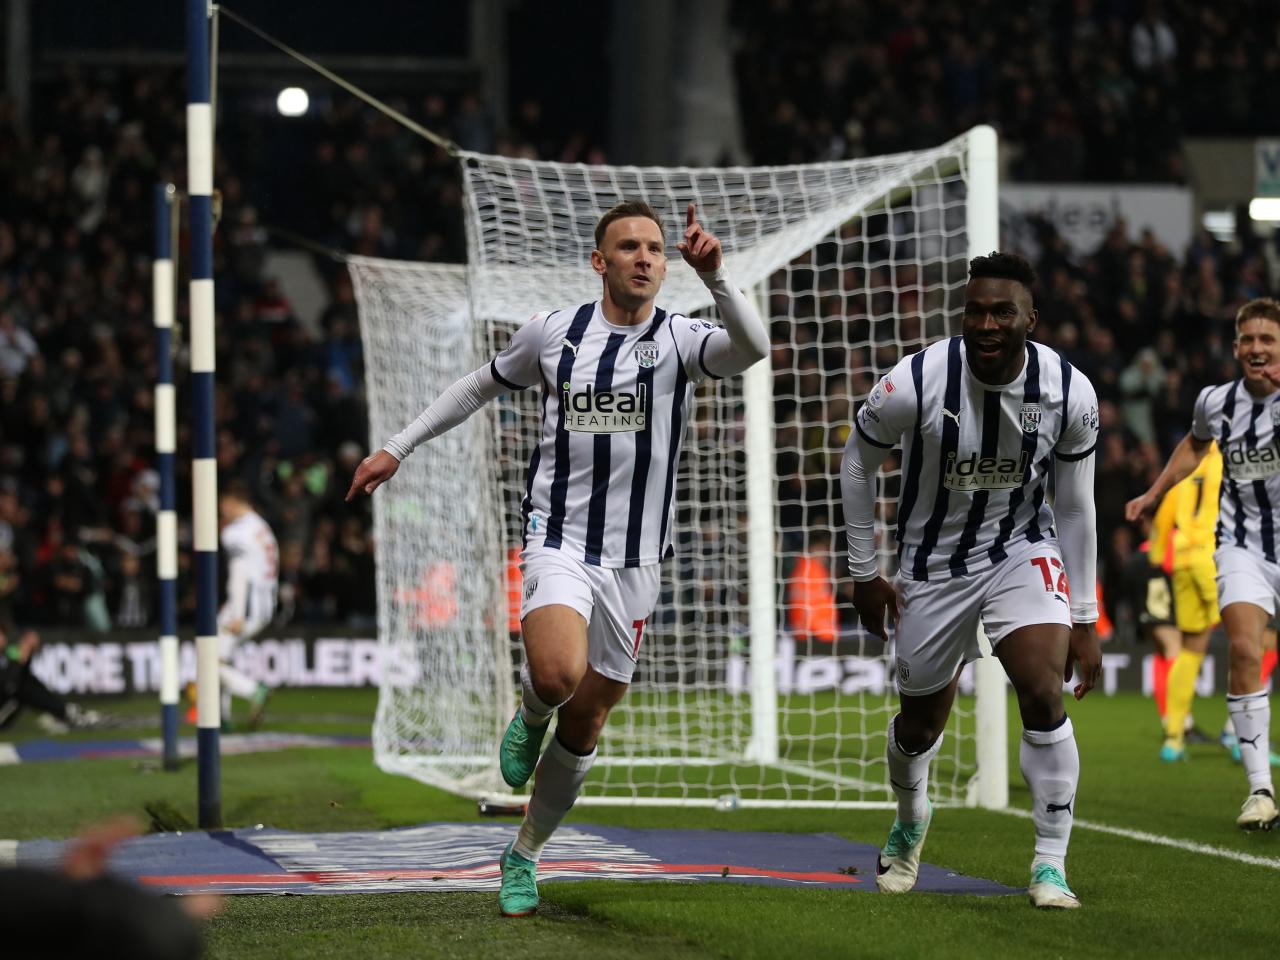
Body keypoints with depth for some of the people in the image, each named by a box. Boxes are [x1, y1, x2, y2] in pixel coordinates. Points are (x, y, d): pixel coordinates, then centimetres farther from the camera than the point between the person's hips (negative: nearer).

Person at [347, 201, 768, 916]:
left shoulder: (679, 340, -3)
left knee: (582, 729, 7)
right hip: (560, 541, -1)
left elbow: (753, 348, -25)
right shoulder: (553, 333, 2)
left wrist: (715, 275, -40)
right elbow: (481, 386, 20)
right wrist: (399, 449, 21)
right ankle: (529, 717, 6)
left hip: (635, 561, 1)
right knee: (556, 674, -30)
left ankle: (524, 856, 28)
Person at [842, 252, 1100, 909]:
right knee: (921, 723, 12)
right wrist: (864, 574, 0)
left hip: (1022, 552, 0)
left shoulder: (1069, 394, -17)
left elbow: (1075, 508, -4)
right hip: (934, 563, 0)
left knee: (1043, 694, -21)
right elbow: (857, 463, -4)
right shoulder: (915, 383, -23)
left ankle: (1050, 865, -11)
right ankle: (910, 821, 47)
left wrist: (1083, 619, -3)